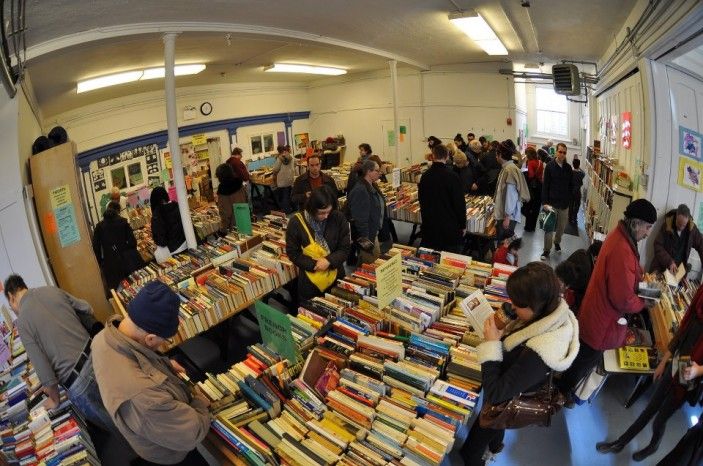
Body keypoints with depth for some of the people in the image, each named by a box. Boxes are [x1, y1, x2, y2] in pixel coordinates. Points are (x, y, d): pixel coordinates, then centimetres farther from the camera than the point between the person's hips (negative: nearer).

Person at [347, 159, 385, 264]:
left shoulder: (372, 187, 7)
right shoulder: (360, 191, -24)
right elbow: (360, 219, -27)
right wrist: (365, 241, -25)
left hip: (374, 233, 10)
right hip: (367, 235, -10)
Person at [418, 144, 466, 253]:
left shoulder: (425, 176, 0)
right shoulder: (452, 176, -15)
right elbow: (460, 203, -12)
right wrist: (463, 225, 0)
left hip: (429, 225, 4)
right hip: (450, 226, -4)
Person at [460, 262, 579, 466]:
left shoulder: (537, 353, -45)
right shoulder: (555, 313, -21)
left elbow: (494, 395, -36)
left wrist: (490, 345, -33)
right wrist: (500, 336, -18)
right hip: (515, 388, 8)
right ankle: (495, 443, 71)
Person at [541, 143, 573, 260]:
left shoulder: (568, 167, 4)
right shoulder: (550, 166, -5)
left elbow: (571, 185, 10)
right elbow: (545, 185, -6)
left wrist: (568, 200, 2)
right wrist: (545, 202, -11)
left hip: (564, 203, 3)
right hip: (552, 202, -3)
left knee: (562, 227, 13)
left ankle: (557, 242, 38)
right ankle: (546, 251, 8)